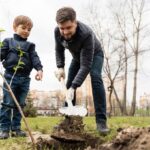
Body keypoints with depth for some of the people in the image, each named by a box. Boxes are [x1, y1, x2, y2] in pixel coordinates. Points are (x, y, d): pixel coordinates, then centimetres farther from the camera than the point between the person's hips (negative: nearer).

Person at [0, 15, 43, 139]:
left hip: (25, 79, 3)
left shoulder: (30, 45, 12)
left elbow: (35, 58, 0)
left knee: (20, 105, 8)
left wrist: (39, 69, -16)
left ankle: (16, 128, 17)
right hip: (10, 77, -3)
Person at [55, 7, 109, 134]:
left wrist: (74, 87, -51)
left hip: (94, 55, -5)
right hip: (77, 56, 5)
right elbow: (59, 49, -5)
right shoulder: (57, 32, -27)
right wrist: (60, 67, -19)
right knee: (69, 84, -2)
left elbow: (85, 65, -45)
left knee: (96, 78, -28)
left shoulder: (86, 34, -44)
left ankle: (101, 120, -27)